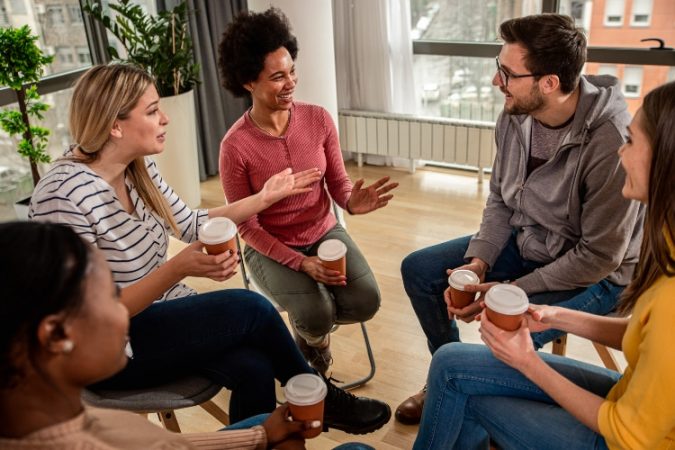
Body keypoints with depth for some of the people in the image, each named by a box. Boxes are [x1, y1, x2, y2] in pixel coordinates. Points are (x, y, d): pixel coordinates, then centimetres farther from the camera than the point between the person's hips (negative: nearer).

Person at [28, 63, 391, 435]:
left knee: (253, 367, -19)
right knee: (250, 309, -19)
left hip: (159, 315, 7)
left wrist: (265, 197, 6)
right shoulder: (62, 197, -26)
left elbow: (191, 225, 10)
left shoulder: (138, 168, -2)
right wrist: (177, 269, -35)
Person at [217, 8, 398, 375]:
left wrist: (352, 202, -26)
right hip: (270, 247, -3)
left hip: (325, 232, 4)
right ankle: (310, 335, 15)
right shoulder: (235, 146, -20)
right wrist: (301, 263, -23)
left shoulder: (318, 118, -9)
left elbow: (338, 183, -1)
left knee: (365, 302, -17)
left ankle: (314, 326, 18)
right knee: (317, 314, -26)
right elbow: (247, 227, -14)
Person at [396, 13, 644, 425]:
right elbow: (500, 200, 2)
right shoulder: (515, 115, -11)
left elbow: (600, 256, -24)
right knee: (418, 270, 4)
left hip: (596, 271, -7)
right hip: (526, 242, 7)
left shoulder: (612, 143, -31)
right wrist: (477, 262, -12)